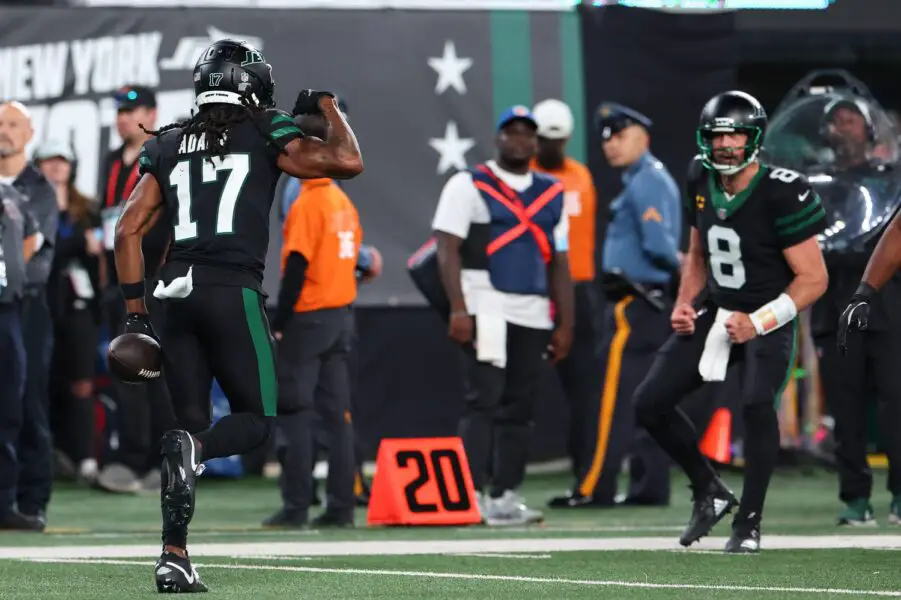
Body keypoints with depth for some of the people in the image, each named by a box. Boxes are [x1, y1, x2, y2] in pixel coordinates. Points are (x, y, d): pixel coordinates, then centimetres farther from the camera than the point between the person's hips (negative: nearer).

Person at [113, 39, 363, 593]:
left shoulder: (168, 145, 16)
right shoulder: (264, 135, 4)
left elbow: (129, 230, 12)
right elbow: (347, 162, -1)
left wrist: (136, 312, 15)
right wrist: (327, 107, 17)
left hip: (177, 292, 4)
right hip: (234, 292, -4)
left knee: (191, 421, 10)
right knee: (256, 420, 7)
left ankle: (175, 557, 1)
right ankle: (193, 447, -28)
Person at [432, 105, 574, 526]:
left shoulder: (552, 194, 16)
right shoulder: (469, 186, 1)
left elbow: (559, 263, 17)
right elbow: (448, 249, -6)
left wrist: (565, 323, 11)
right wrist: (458, 309, -16)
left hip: (533, 316, 5)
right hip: (486, 311, -5)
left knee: (520, 407, 4)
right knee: (484, 401, -12)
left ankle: (504, 498, 9)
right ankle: (471, 496, -13)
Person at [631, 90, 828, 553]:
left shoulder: (781, 193, -20)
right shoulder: (701, 181, 0)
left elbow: (814, 278, -17)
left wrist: (757, 323, -24)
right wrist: (683, 305, 0)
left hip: (767, 319, -6)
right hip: (715, 311, 7)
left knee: (757, 405, -30)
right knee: (650, 403, -1)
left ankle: (749, 523, -13)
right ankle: (709, 492, 19)